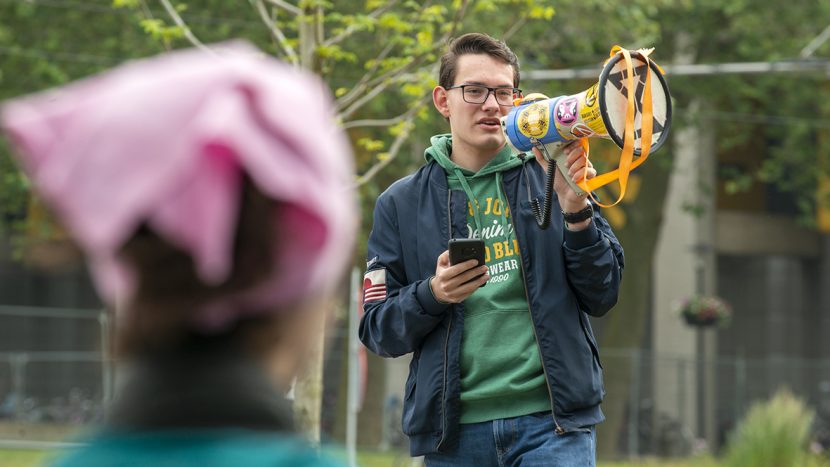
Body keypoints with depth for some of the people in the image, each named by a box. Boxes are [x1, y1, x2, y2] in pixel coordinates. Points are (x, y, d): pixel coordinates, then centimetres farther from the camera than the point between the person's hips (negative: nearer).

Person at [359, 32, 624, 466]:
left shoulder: (548, 180, 8)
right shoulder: (401, 203, 9)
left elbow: (602, 296, 2)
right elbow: (377, 331, 7)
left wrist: (575, 210, -12)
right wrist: (433, 294, -12)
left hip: (551, 419, -1)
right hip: (454, 429, 1)